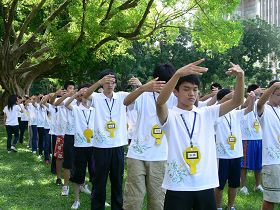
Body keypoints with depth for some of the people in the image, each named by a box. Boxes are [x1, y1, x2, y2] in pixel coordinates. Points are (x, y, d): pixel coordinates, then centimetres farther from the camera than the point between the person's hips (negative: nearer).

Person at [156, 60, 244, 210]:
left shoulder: (207, 113, 9)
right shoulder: (170, 116, -4)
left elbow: (237, 102, 2)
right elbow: (160, 102, -26)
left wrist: (240, 77, -16)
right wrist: (178, 74, -39)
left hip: (205, 184, 4)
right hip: (178, 186, -3)